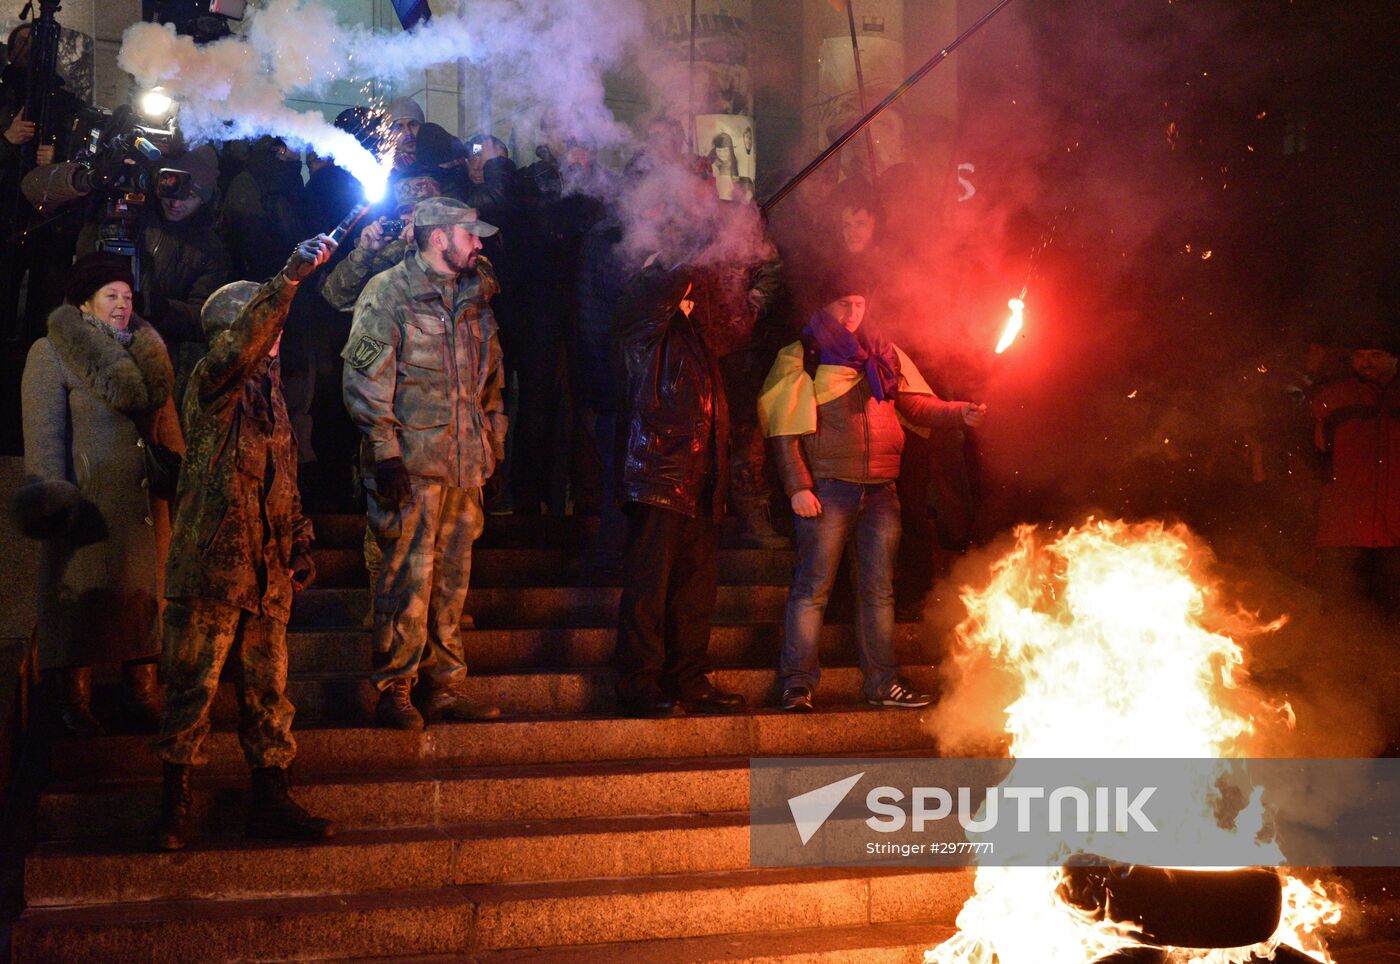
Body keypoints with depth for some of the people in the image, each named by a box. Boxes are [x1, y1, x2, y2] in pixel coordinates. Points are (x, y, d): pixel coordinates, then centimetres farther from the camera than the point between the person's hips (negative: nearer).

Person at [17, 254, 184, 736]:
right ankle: (76, 701, 7)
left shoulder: (146, 350, 16)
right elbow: (44, 430, -8)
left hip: (146, 498, 5)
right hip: (88, 498, -5)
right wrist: (52, 489, -17)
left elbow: (166, 418, 18)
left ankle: (142, 693, 16)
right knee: (82, 593, -2)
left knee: (145, 592, 7)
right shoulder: (51, 353, -1)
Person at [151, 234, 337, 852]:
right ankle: (175, 802, 6)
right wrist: (289, 278, -31)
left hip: (266, 568, 7)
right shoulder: (213, 382, -4)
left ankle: (270, 799, 15)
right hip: (212, 560, -7)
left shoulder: (269, 390, 20)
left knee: (268, 685, 8)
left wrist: (300, 544, 19)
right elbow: (238, 344, -26)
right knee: (194, 684, -3)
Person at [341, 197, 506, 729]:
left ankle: (446, 686, 18)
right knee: (408, 576, -5)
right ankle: (393, 691, 4)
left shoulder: (475, 298, 17)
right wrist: (384, 450, -15)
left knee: (453, 576, 10)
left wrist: (492, 442, 17)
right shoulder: (388, 292, -4)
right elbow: (365, 377, -9)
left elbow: (490, 379, 24)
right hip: (412, 462, -7)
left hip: (464, 461, 7)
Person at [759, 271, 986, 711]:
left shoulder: (884, 356, 18)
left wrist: (959, 412, -6)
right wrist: (798, 487, -11)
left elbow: (917, 404, 13)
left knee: (879, 589, 7)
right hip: (827, 488, -5)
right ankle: (797, 684, -2)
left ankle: (883, 682, 13)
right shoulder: (800, 357, 4)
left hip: (880, 490, 5)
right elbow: (784, 428, -2)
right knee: (813, 587, -6)